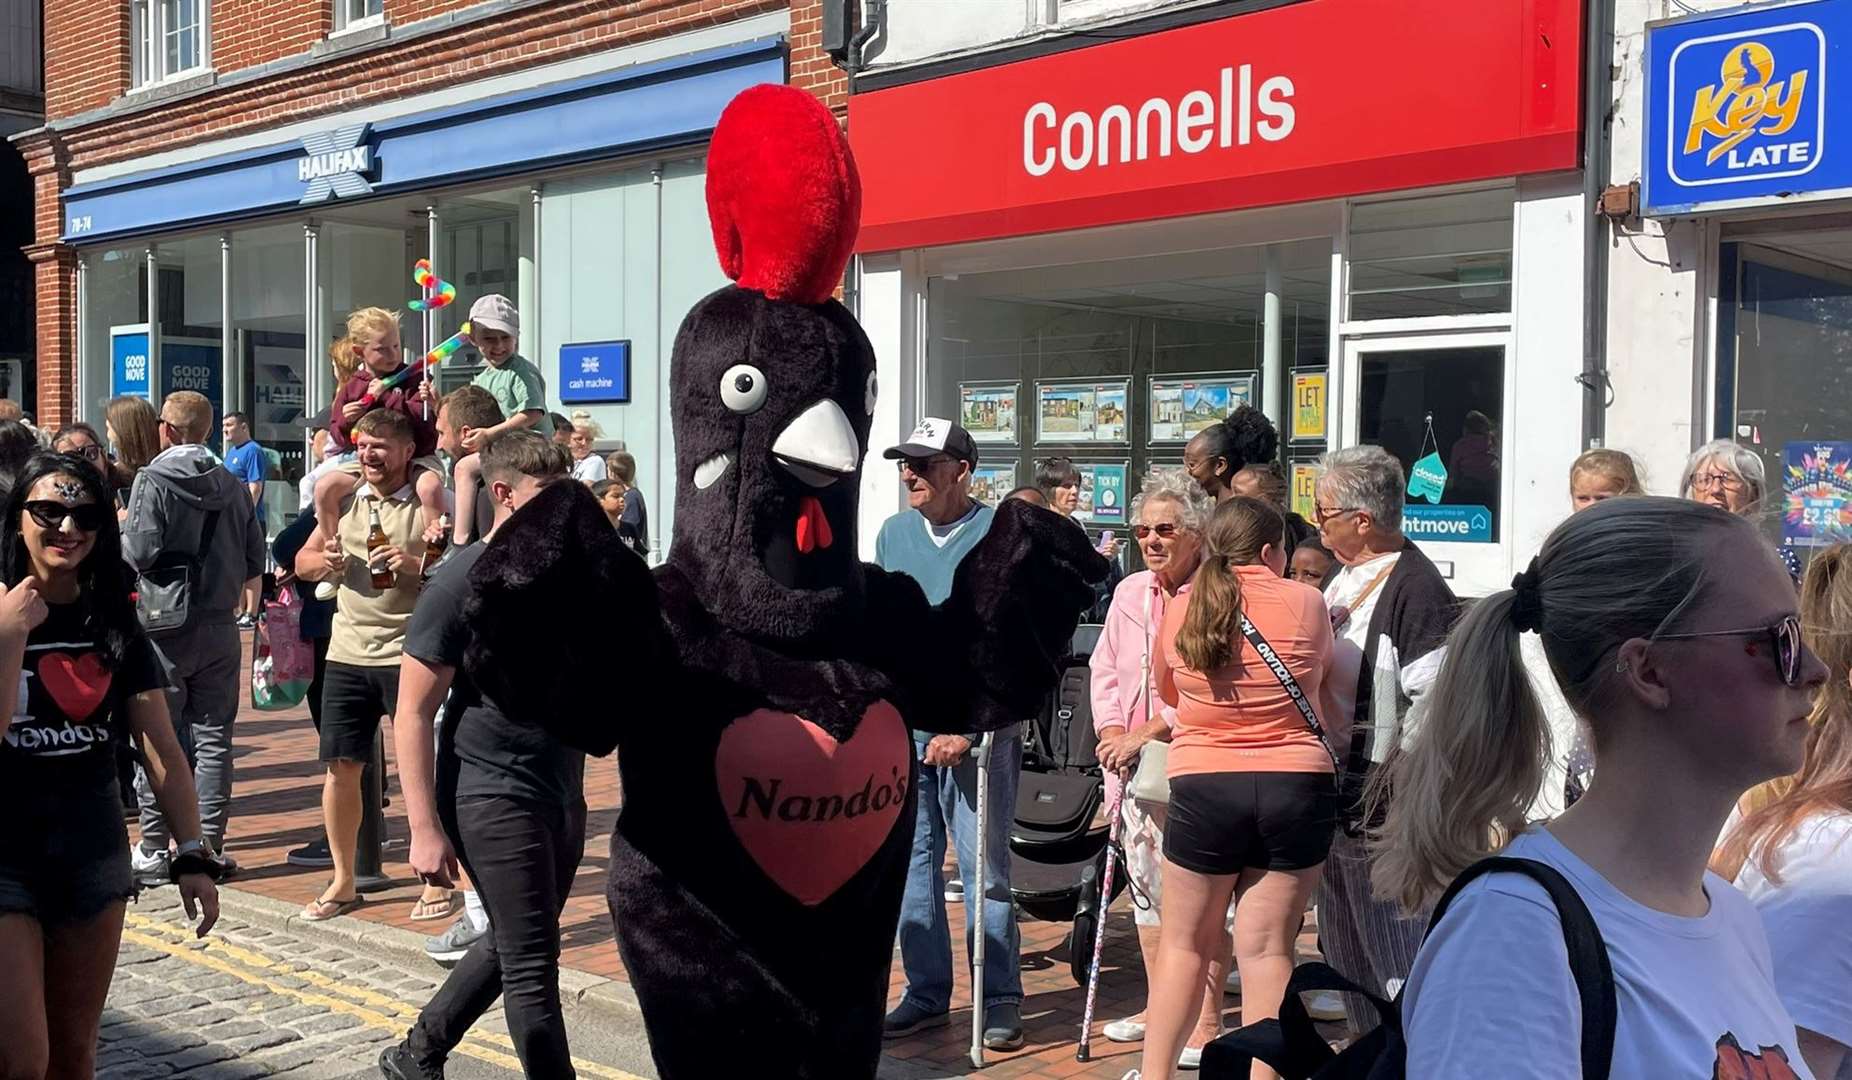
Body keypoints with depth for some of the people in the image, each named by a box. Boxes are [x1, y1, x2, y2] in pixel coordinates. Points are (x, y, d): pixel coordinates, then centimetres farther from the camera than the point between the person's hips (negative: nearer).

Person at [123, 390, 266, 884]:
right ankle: (209, 846, 12)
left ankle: (154, 851, 7)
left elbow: (141, 552, -18)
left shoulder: (153, 480, -10)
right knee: (213, 737, 9)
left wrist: (120, 529, 1)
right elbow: (255, 559, 4)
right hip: (220, 629, 4)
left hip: (164, 627, -4)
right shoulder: (233, 485, 4)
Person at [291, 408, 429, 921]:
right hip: (348, 652, 5)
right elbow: (302, 563, 17)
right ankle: (343, 882, 20)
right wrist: (324, 561, -5)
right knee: (340, 767, 7)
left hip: (407, 652, -5)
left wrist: (414, 564, -26)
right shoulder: (343, 500, 11)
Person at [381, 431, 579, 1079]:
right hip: (493, 799, -7)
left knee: (511, 947, 19)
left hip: (562, 793, 7)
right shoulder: (462, 582, -13)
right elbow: (412, 713, -13)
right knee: (532, 964, -3)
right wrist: (424, 829, -16)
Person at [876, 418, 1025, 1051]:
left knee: (984, 869, -1)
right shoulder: (893, 534, 11)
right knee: (911, 863, 9)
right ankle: (927, 993, 20)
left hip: (975, 728, -5)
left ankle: (1001, 999, 10)